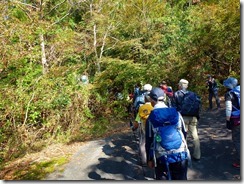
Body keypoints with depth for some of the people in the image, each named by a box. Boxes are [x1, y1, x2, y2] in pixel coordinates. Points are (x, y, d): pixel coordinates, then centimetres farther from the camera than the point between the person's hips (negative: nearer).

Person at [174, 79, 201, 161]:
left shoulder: (176, 94, 0)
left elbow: (175, 106, -2)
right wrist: (197, 117, 19)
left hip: (182, 117, -4)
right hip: (193, 117, 4)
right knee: (195, 136, 12)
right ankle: (197, 155, 20)